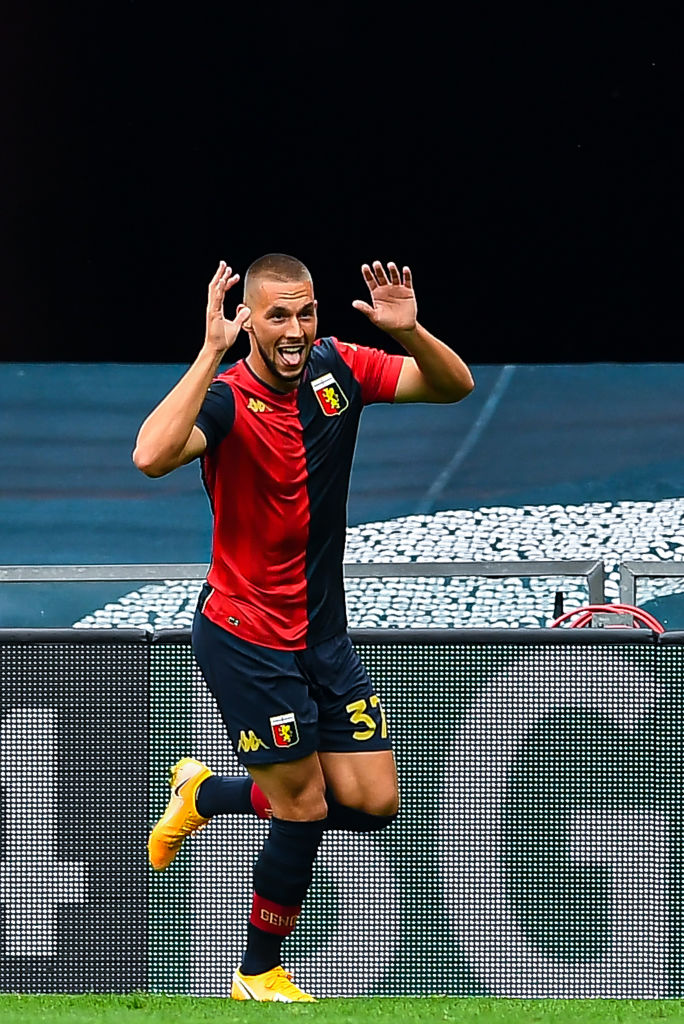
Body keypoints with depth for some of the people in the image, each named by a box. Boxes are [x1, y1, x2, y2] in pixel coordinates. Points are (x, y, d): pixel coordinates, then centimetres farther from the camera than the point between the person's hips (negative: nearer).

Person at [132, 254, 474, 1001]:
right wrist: (212, 350, -40)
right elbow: (152, 456, -40)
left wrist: (409, 331, -18)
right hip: (245, 638, -6)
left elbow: (454, 385, 2)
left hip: (323, 632, 6)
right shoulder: (225, 399, -20)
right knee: (306, 809, -4)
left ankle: (206, 795, 27)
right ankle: (258, 977, 17)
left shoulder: (337, 369, -2)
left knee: (373, 802, 5)